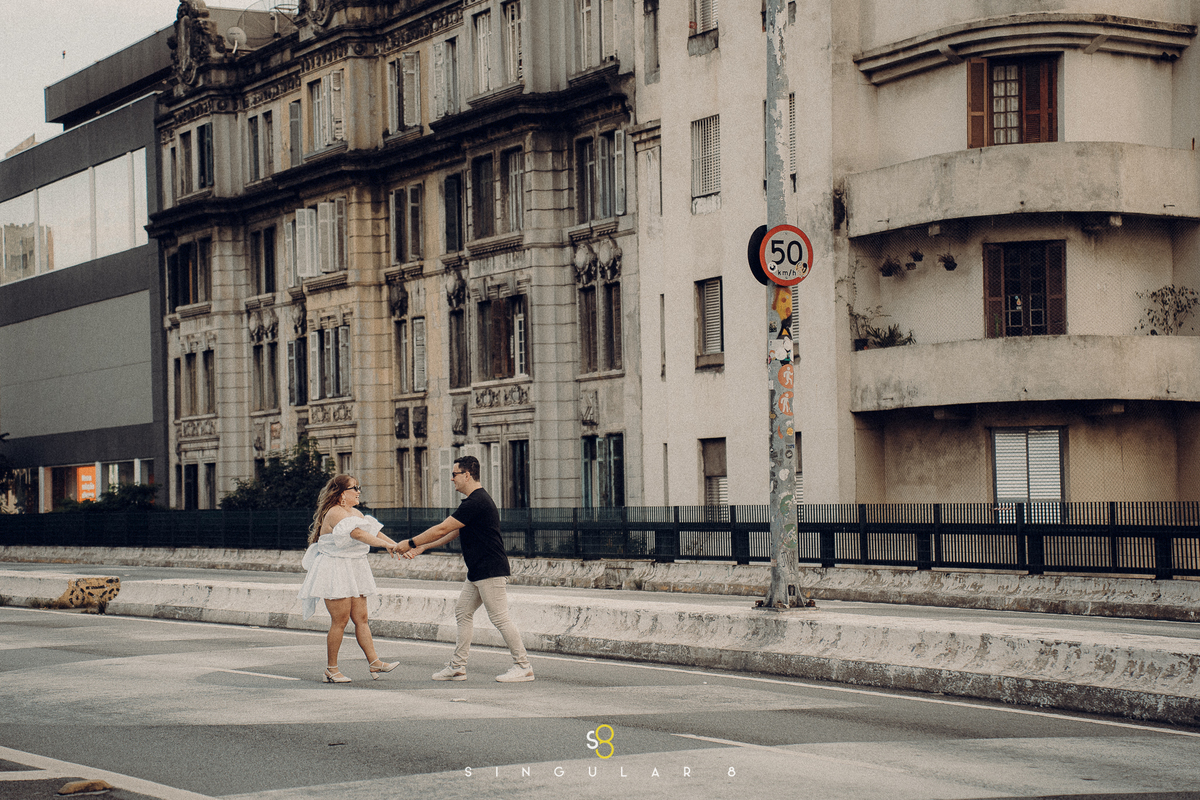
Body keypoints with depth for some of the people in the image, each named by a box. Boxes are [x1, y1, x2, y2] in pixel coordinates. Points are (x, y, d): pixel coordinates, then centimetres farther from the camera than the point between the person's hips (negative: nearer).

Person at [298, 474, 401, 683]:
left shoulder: (356, 513, 15)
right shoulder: (335, 513, -16)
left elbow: (375, 532, 13)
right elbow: (357, 534, -30)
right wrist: (386, 545, -35)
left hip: (353, 571, 9)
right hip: (335, 570, -9)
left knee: (361, 617, 4)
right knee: (340, 620, -7)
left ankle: (374, 662, 2)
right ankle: (331, 669, 0)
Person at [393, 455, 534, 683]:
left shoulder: (476, 502, -19)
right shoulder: (476, 500, 16)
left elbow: (442, 529, -17)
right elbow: (454, 532, 23)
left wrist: (411, 543, -9)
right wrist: (423, 547, 21)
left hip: (491, 571, -11)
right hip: (478, 572, 11)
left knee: (500, 618, -7)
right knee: (463, 612, 12)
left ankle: (523, 667, -1)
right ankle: (458, 667, 15)